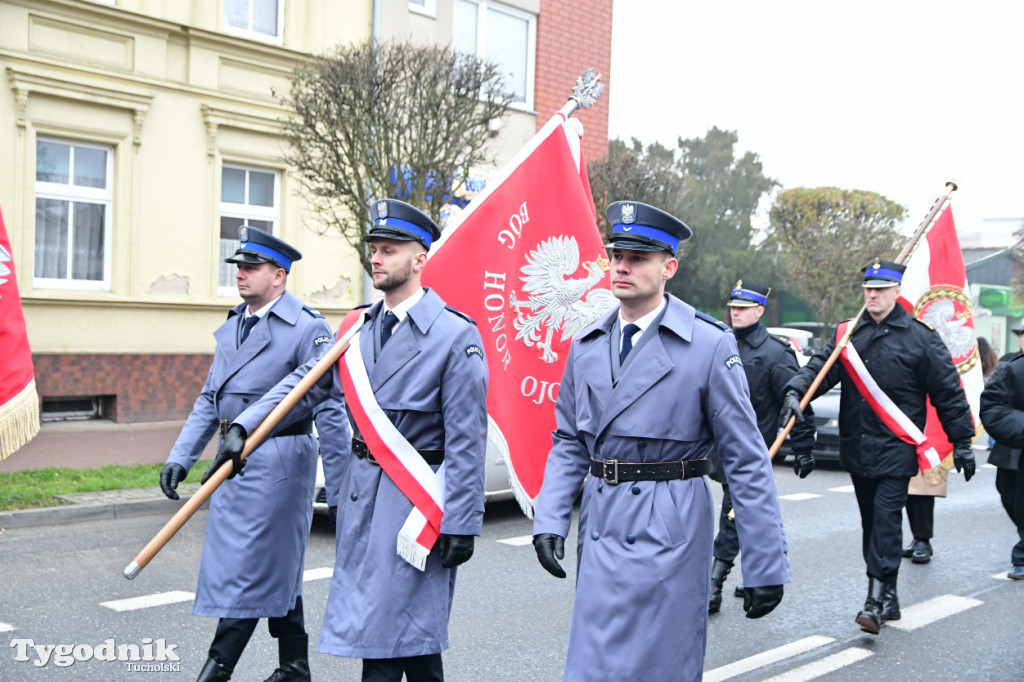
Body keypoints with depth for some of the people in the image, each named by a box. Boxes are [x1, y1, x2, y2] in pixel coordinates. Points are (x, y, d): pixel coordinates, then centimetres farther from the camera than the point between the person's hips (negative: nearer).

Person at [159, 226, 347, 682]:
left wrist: (342, 489, -15)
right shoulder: (232, 326, 14)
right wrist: (180, 457, 10)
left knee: (248, 566, -5)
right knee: (278, 569, 15)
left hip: (277, 461, -8)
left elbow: (330, 410, -14)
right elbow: (209, 400, 18)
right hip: (235, 459, 8)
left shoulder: (307, 328, -11)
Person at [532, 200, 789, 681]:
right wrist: (549, 521, -1)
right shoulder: (586, 346, 8)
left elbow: (747, 461, -7)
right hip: (599, 527, 5)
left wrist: (766, 566, -8)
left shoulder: (710, 345, -8)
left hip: (669, 531, -5)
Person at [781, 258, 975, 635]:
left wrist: (962, 441, 2)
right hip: (857, 448, 5)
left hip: (896, 449, -5)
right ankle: (888, 598, 23)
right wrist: (795, 391, -22)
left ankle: (876, 599, -10)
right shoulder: (848, 334, 9)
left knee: (886, 519, -12)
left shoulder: (920, 337, -3)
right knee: (871, 522, 11)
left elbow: (948, 392, 1)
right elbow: (821, 364, -2)